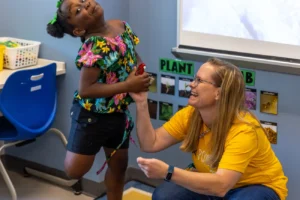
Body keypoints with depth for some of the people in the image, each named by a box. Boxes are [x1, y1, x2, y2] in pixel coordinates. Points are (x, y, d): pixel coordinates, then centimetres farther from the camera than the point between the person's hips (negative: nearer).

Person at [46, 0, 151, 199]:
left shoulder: (121, 25, -3)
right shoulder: (93, 47, -26)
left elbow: (135, 57, 12)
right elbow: (85, 90, -29)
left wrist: (141, 71, -10)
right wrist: (128, 86, -30)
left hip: (119, 113, 7)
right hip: (92, 114, -6)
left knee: (119, 164, 19)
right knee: (75, 170, -5)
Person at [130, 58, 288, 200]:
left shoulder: (243, 130, -32)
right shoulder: (190, 115, -11)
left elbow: (221, 186, -43)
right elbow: (151, 144, -12)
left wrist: (168, 172, -50)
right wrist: (141, 103, -22)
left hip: (259, 187, -5)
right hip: (215, 184, 5)